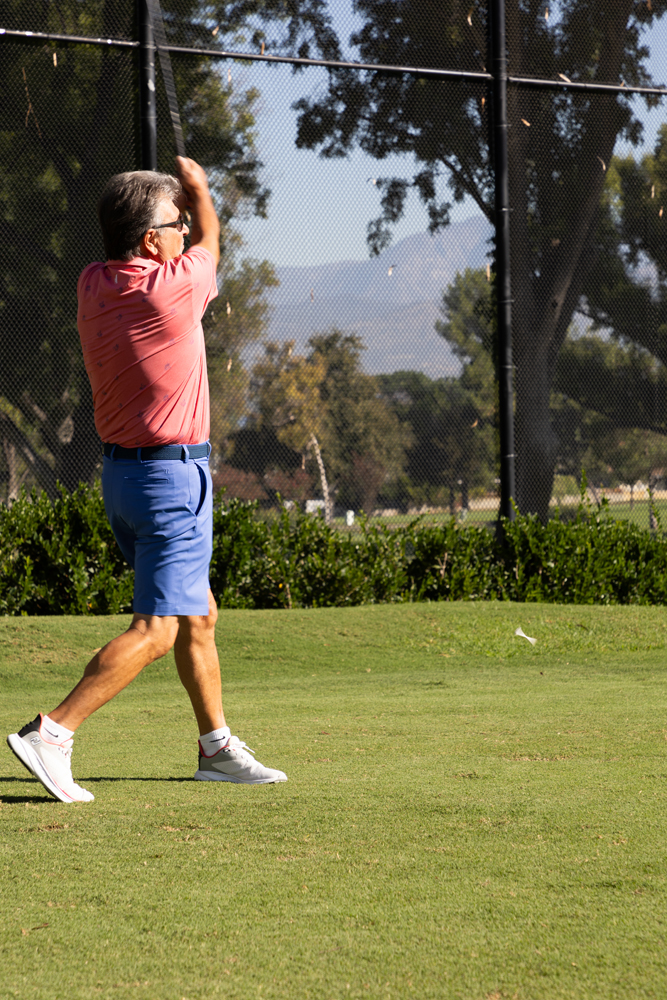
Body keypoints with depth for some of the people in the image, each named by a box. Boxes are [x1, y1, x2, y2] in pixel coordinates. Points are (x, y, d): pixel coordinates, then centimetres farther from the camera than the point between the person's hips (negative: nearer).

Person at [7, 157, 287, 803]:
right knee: (157, 629, -10)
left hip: (121, 473, 9)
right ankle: (51, 734, -19)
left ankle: (217, 745, 28)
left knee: (198, 616, 20)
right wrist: (197, 188, 23)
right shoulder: (173, 288, -19)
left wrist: (177, 192, 32)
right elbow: (209, 241, 5)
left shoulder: (93, 286, 0)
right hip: (173, 478, -9)